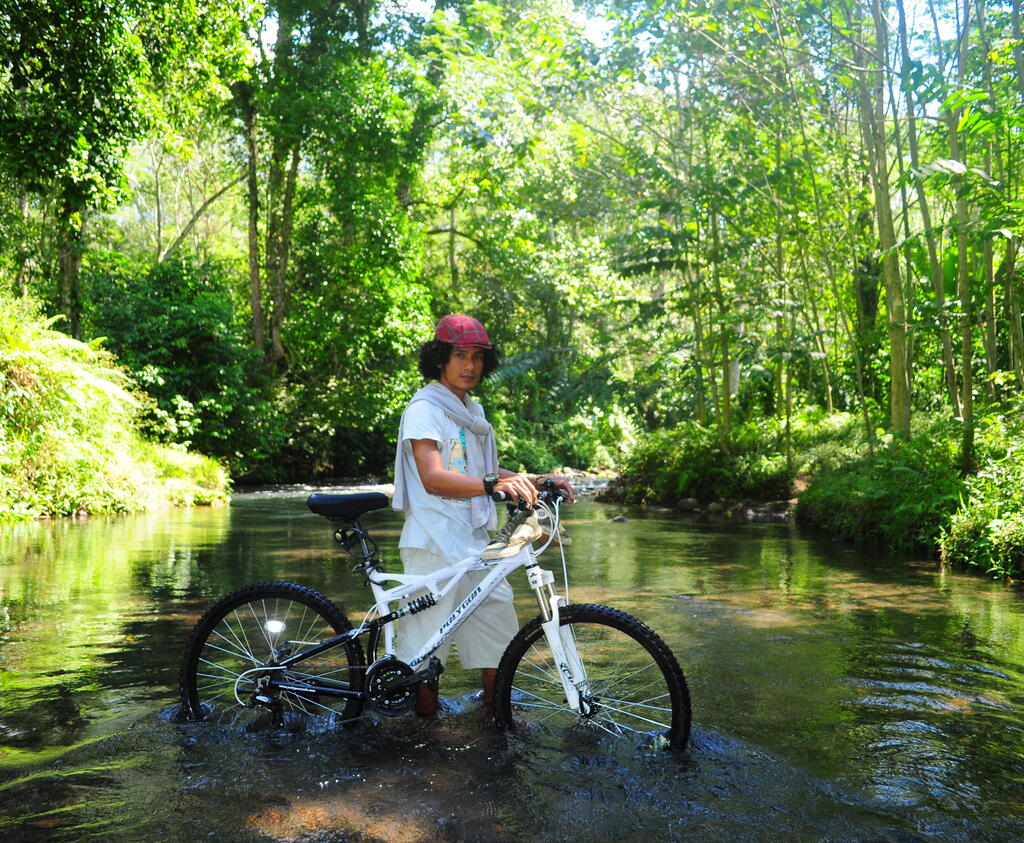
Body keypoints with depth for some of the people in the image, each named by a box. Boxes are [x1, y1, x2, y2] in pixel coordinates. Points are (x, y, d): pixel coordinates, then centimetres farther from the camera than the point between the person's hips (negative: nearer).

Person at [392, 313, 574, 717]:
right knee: (427, 638, -1)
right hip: (435, 543, -8)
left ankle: (497, 712, 23)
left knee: (497, 619, 9)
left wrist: (536, 480, 2)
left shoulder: (473, 411, 18)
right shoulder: (425, 407, -9)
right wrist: (493, 483, -35)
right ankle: (426, 716, 14)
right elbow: (432, 478, -21)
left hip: (475, 541, 8)